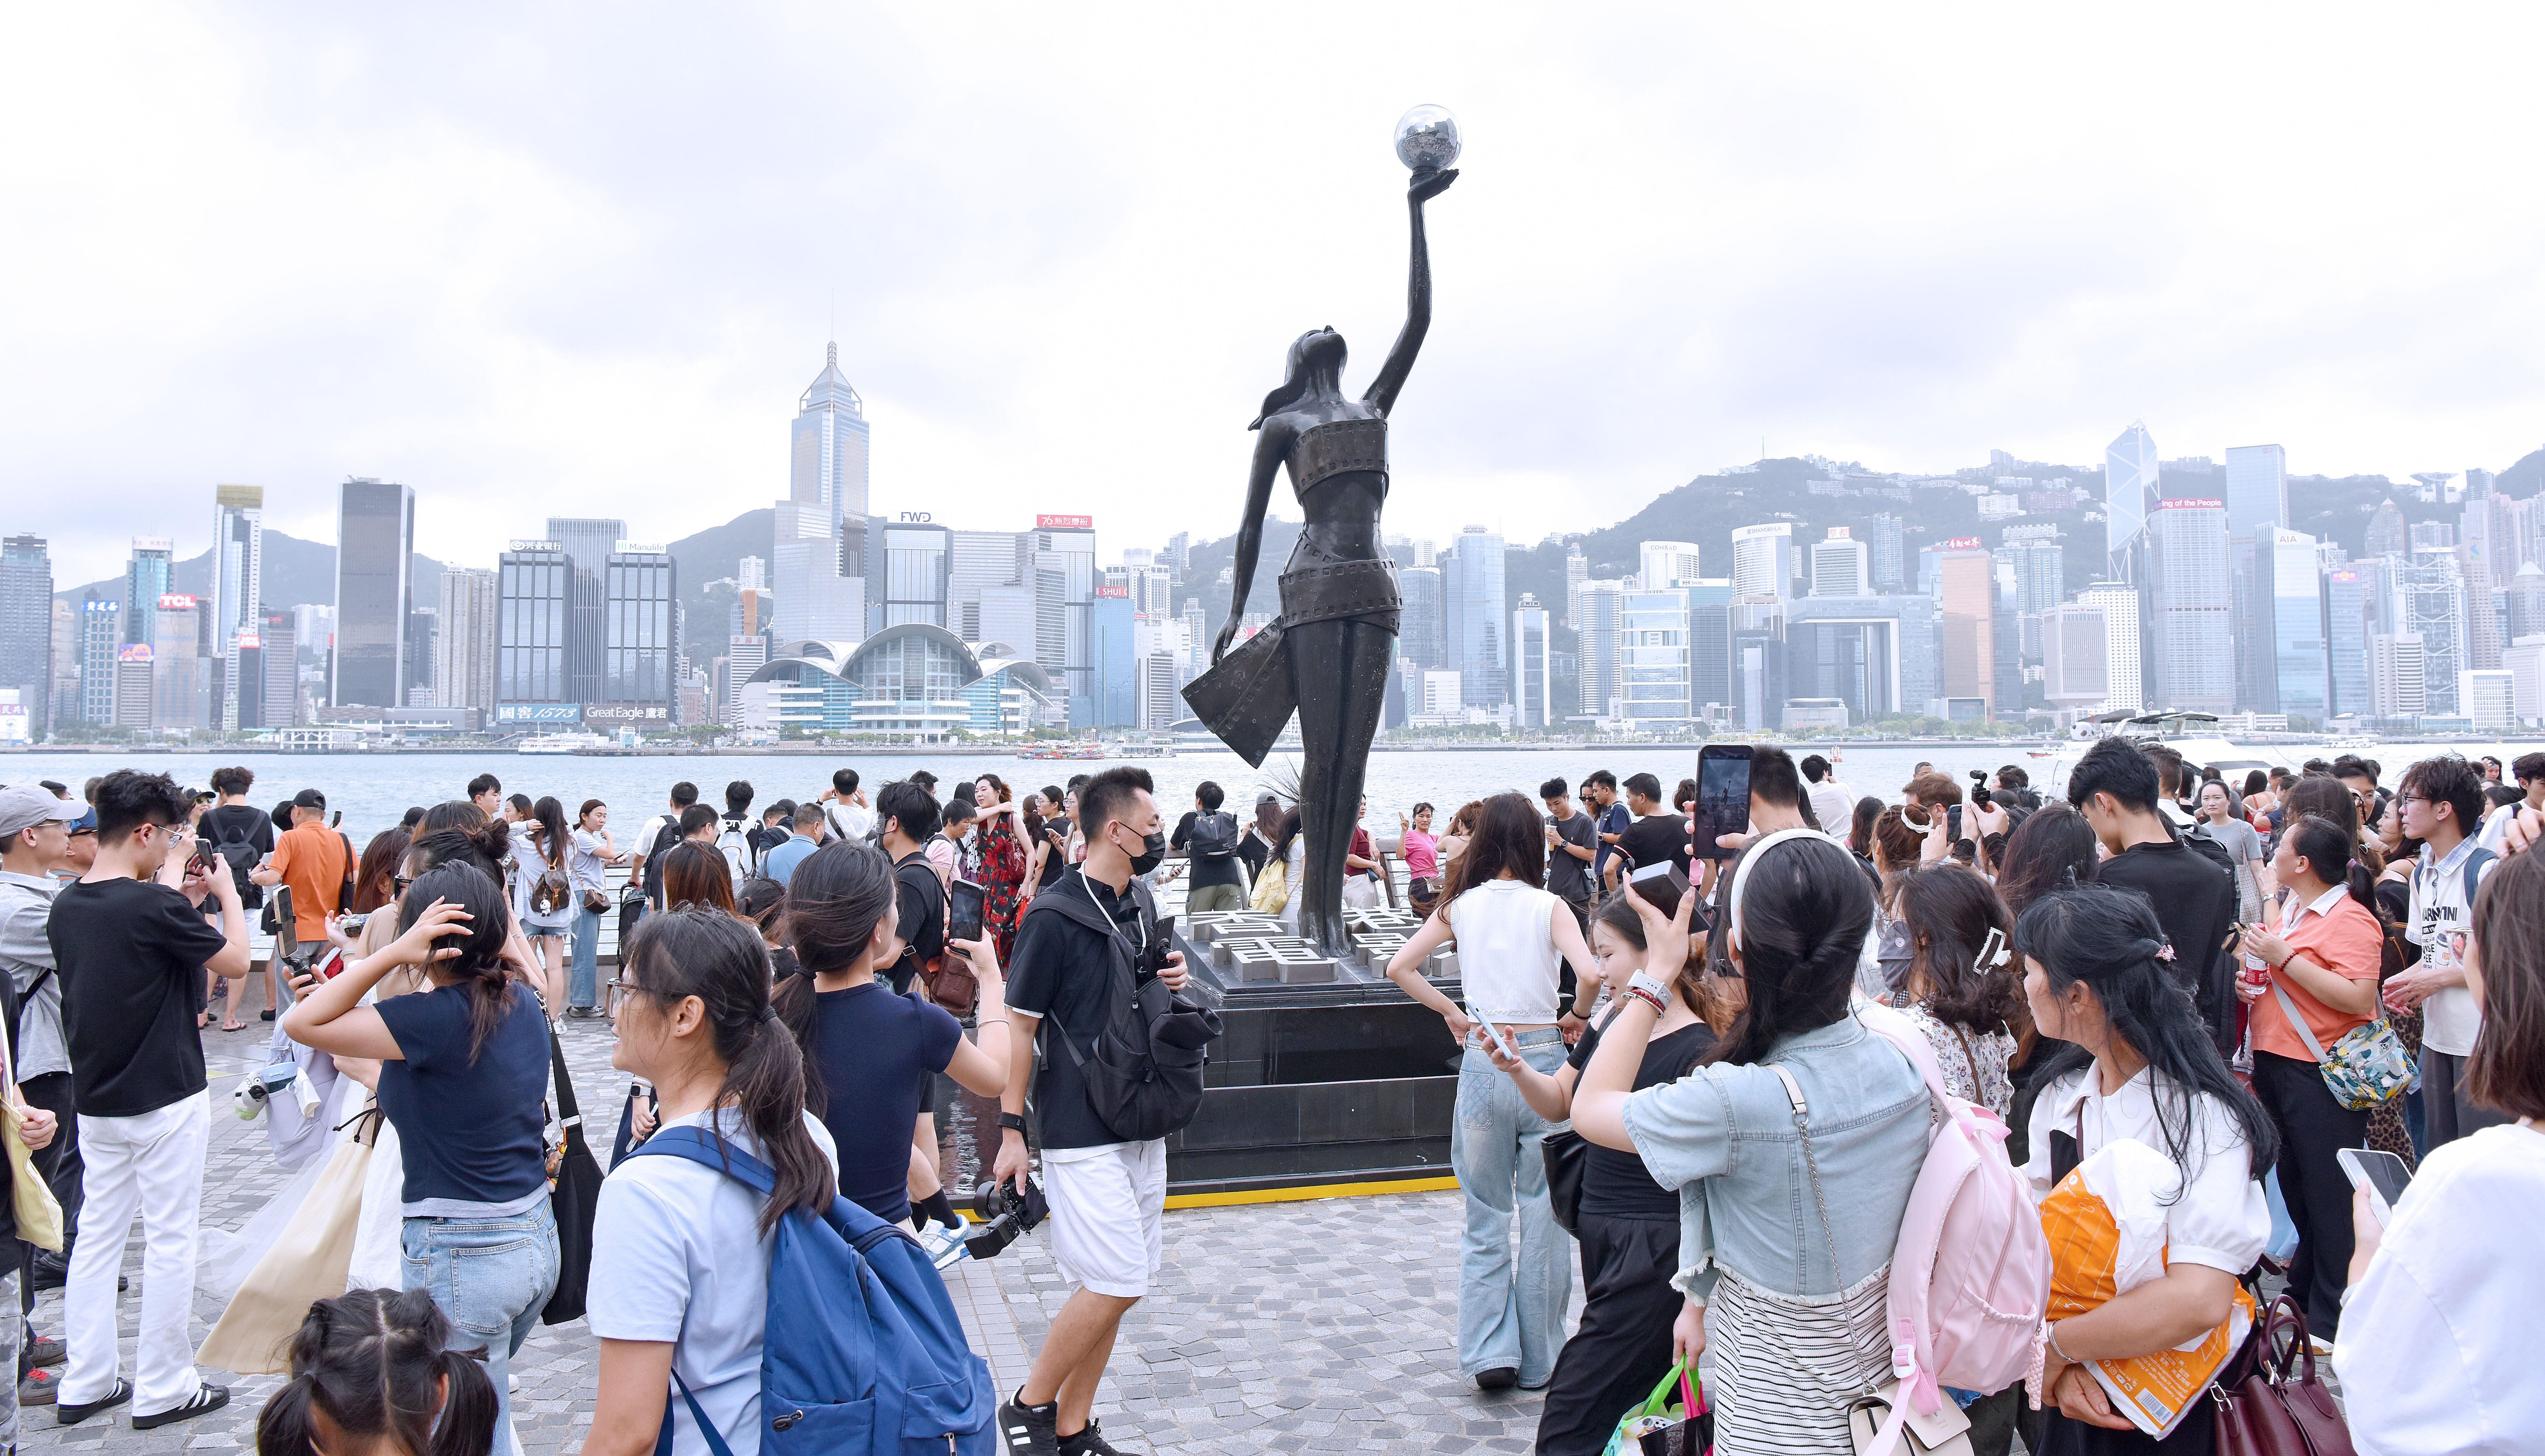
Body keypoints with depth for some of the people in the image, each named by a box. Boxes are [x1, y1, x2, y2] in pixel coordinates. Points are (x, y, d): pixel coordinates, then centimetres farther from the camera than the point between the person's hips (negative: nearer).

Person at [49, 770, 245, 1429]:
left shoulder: (67, 905, 3)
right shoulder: (153, 906, -21)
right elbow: (235, 961, -12)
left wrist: (177, 898, 14)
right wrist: (226, 893, 1)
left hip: (95, 1100, 8)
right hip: (165, 1101, -8)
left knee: (96, 1237, 15)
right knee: (170, 1243, 3)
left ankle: (84, 1384, 23)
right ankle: (162, 1390, 12)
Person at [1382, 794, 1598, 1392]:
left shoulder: (1461, 905, 1)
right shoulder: (1549, 907, -6)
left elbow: (1399, 968, -1)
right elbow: (1590, 974, -20)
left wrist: (1452, 1012, 8)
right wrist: (1578, 1015, -2)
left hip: (1482, 1059, 2)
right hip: (1543, 1060, -2)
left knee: (1486, 1216, 14)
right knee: (1544, 1215, 11)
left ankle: (1490, 1351, 10)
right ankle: (1539, 1359, 19)